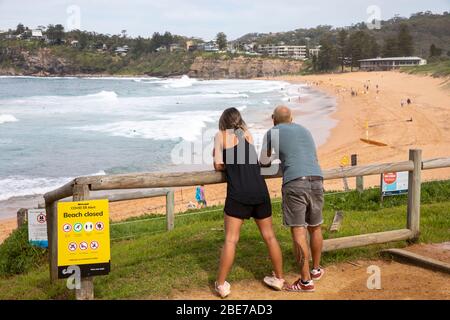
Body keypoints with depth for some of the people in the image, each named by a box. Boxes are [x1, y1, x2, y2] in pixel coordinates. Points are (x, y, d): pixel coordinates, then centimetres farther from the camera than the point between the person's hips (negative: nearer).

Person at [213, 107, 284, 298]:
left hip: (238, 193, -4)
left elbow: (218, 165, 1)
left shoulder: (221, 135, 7)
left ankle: (221, 285, 3)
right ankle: (279, 278, 24)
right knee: (269, 236, 13)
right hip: (260, 191, 4)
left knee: (231, 240, 0)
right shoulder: (248, 134, 18)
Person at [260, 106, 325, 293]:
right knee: (315, 228, 19)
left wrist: (275, 159, 43)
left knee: (298, 232, -4)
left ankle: (306, 281, -5)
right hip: (316, 181, 5)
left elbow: (264, 162, 21)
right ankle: (316, 270, 35)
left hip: (294, 183, -5)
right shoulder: (304, 130, 25)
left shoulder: (272, 133, 11)